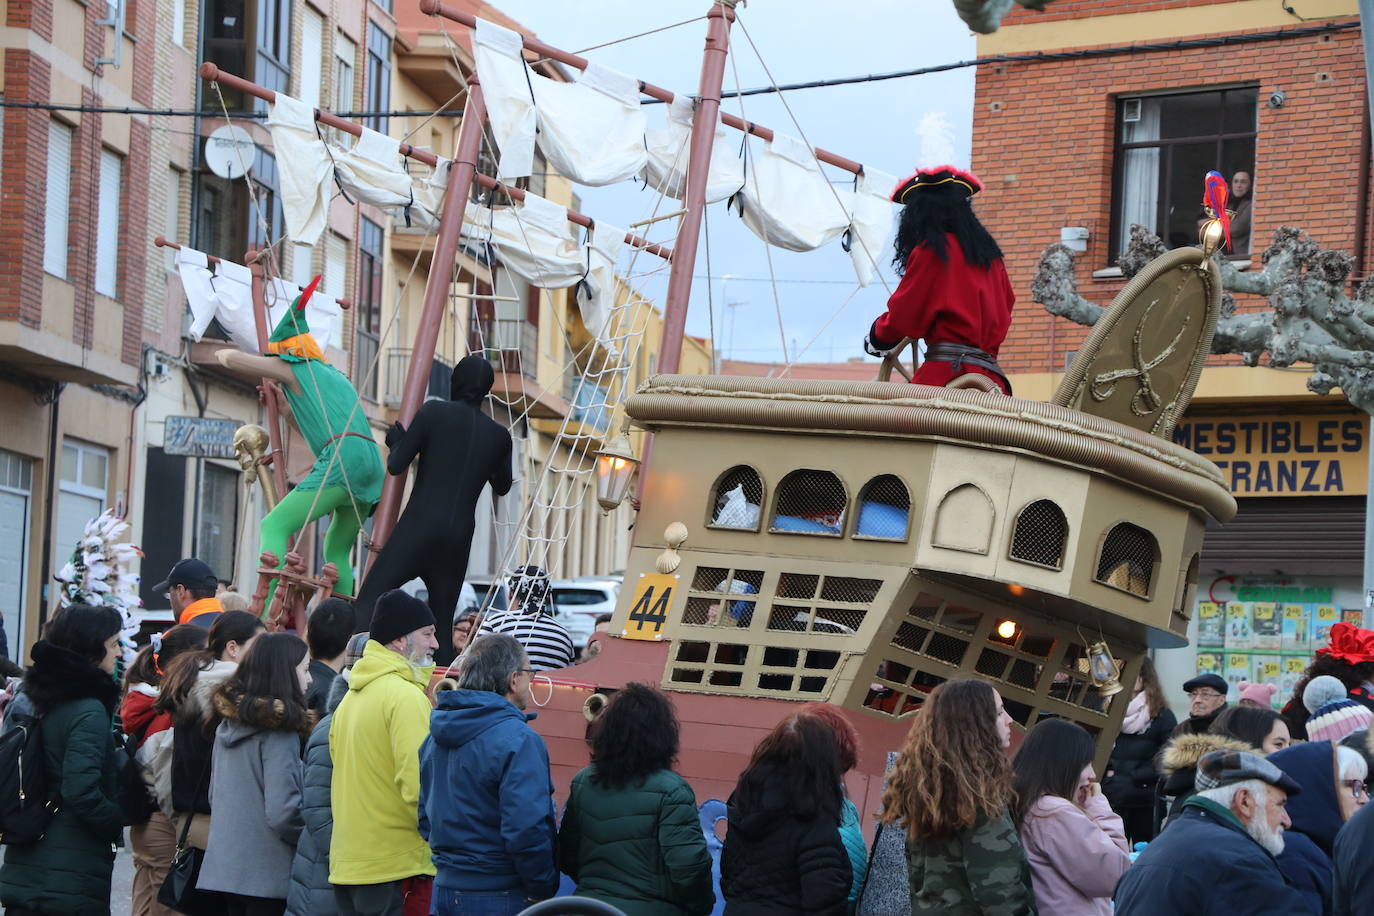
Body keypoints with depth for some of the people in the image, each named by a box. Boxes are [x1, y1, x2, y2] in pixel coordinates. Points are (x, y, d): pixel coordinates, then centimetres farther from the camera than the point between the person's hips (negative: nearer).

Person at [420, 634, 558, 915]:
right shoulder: (518, 740, -17)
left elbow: (424, 817, 14)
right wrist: (543, 889, -11)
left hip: (444, 891, 8)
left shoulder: (435, 738, 9)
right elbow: (527, 830, -23)